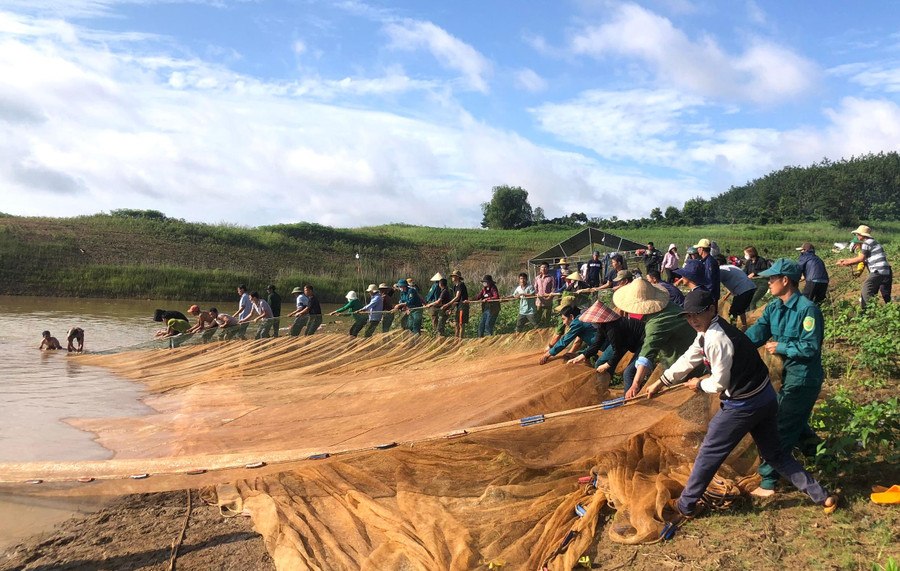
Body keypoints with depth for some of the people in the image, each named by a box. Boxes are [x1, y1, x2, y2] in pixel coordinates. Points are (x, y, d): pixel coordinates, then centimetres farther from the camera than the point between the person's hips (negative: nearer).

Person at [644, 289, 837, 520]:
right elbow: (688, 360, 15)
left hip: (743, 406, -9)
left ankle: (685, 506, 19)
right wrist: (659, 383, 18)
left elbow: (719, 383, -19)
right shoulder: (708, 331, 5)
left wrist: (699, 384, 1)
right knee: (775, 454, 21)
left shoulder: (716, 339, -25)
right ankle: (821, 495, 23)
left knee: (709, 453, 5)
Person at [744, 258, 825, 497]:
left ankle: (768, 482, 5)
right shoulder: (774, 307, 3)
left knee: (782, 428, -4)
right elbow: (755, 333, -6)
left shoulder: (807, 309, -21)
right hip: (788, 374, 9)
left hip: (804, 377, -8)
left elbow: (810, 347, -24)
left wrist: (780, 347, -17)